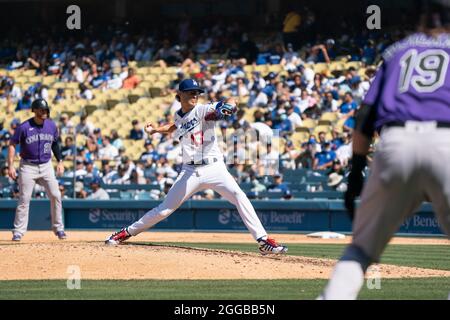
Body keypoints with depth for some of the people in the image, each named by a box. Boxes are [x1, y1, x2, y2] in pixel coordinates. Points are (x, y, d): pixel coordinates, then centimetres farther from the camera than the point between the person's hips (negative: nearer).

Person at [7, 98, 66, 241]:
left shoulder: (52, 126, 0)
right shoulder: (24, 127, -13)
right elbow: (12, 144, -7)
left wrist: (60, 161, 9)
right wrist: (11, 166, -14)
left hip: (46, 166, 4)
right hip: (28, 167, -4)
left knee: (55, 195, -2)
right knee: (24, 199, -4)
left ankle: (58, 228, 11)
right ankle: (18, 231, 2)